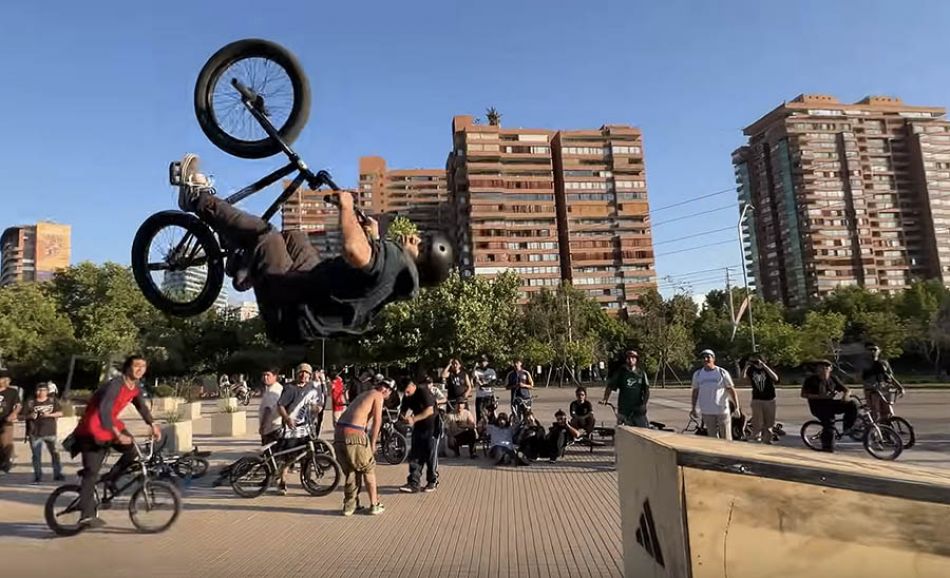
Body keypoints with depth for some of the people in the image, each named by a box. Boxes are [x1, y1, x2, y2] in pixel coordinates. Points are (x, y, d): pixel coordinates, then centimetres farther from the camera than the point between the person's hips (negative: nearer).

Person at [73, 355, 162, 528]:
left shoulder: (136, 387, -2)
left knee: (132, 451, -10)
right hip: (93, 427, -7)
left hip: (110, 424, 7)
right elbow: (104, 411, -38)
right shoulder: (115, 384, -27)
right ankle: (86, 515, -5)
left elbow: (142, 407, 15)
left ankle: (109, 480, 12)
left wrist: (153, 425, 5)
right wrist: (117, 435, -45)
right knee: (92, 472, -8)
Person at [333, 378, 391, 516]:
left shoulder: (362, 395, 28)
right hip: (353, 435, -7)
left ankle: (349, 505, 24)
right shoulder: (377, 396, 5)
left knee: (350, 471, 21)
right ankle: (374, 505, 16)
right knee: (368, 469, 11)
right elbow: (377, 420, -4)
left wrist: (368, 439, 22)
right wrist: (373, 443, 3)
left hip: (338, 433, 7)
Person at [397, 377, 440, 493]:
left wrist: (414, 419, -36)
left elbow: (429, 410, -29)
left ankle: (432, 481, 16)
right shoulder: (407, 397, 1)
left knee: (431, 456, 1)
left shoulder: (424, 392, -21)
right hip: (418, 427, 7)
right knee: (414, 456, 1)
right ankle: (413, 483, 4)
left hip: (432, 427, -7)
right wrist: (403, 416, -18)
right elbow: (403, 410, 6)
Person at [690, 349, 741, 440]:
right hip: (706, 411, 2)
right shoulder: (697, 374, 6)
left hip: (723, 410, -2)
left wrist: (737, 406, -6)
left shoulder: (722, 372, 0)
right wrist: (693, 408, 10)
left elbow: (731, 390, 1)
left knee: (726, 437, 1)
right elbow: (695, 391, 12)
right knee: (712, 437, 6)